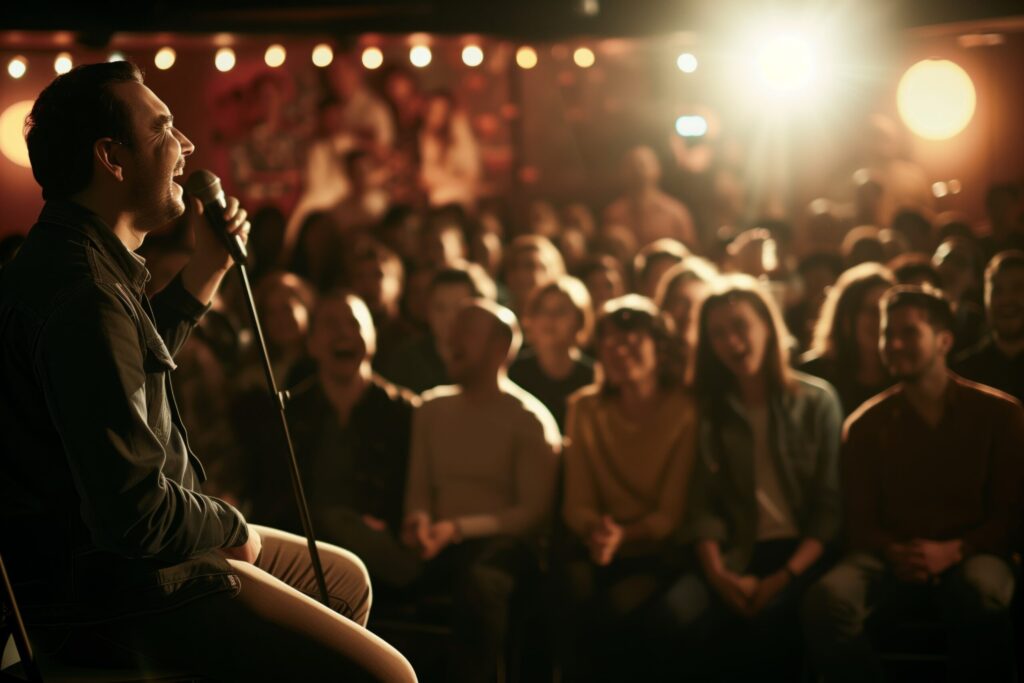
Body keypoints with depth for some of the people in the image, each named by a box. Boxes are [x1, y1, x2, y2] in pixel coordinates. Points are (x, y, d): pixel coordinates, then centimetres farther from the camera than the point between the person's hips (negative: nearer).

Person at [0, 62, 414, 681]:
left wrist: (209, 267, 19)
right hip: (112, 590, -11)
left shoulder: (61, 259, 8)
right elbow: (135, 512, -29)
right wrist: (234, 528, -9)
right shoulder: (83, 294, -25)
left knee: (346, 579, 24)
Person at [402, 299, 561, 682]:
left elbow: (533, 513, -5)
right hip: (439, 547, 5)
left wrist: (457, 528, -16)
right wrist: (418, 521, -7)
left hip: (502, 543, -4)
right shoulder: (432, 409, 16)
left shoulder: (530, 421, 0)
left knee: (479, 579, -41)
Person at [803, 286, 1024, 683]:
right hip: (892, 562, 2)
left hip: (969, 557, -1)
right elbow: (859, 519, 12)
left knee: (982, 590, -41)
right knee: (828, 597, -33)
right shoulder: (865, 425, 14)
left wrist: (953, 551, -14)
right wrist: (893, 553, -11)